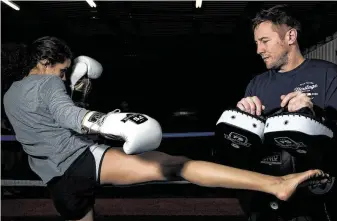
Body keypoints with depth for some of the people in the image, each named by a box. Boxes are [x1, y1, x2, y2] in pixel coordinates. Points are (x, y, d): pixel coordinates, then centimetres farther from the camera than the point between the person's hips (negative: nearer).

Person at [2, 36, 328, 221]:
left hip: (58, 180, 9)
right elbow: (66, 114, -21)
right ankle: (275, 184, -29)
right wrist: (107, 123, -38)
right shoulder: (46, 83, 0)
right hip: (81, 158, -9)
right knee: (174, 165, -19)